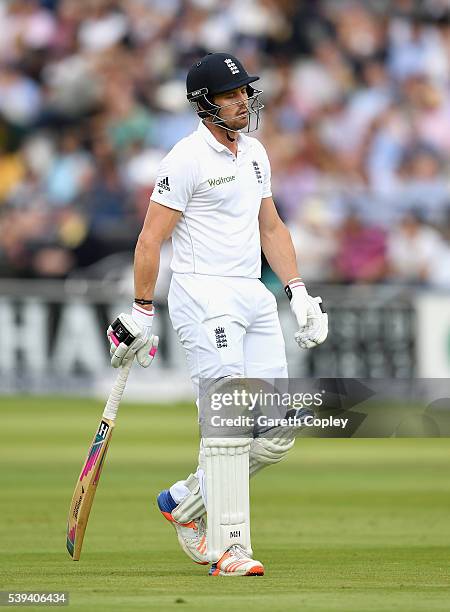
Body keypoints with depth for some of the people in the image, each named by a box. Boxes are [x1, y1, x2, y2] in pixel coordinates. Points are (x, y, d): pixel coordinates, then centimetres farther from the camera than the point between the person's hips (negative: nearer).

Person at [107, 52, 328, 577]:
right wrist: (141, 313, -10)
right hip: (204, 294, -8)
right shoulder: (187, 158, -9)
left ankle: (185, 502, 20)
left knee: (276, 436, 3)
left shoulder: (255, 153, 16)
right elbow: (150, 238, -9)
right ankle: (229, 549, -16)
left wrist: (297, 292, 13)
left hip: (254, 297, 8)